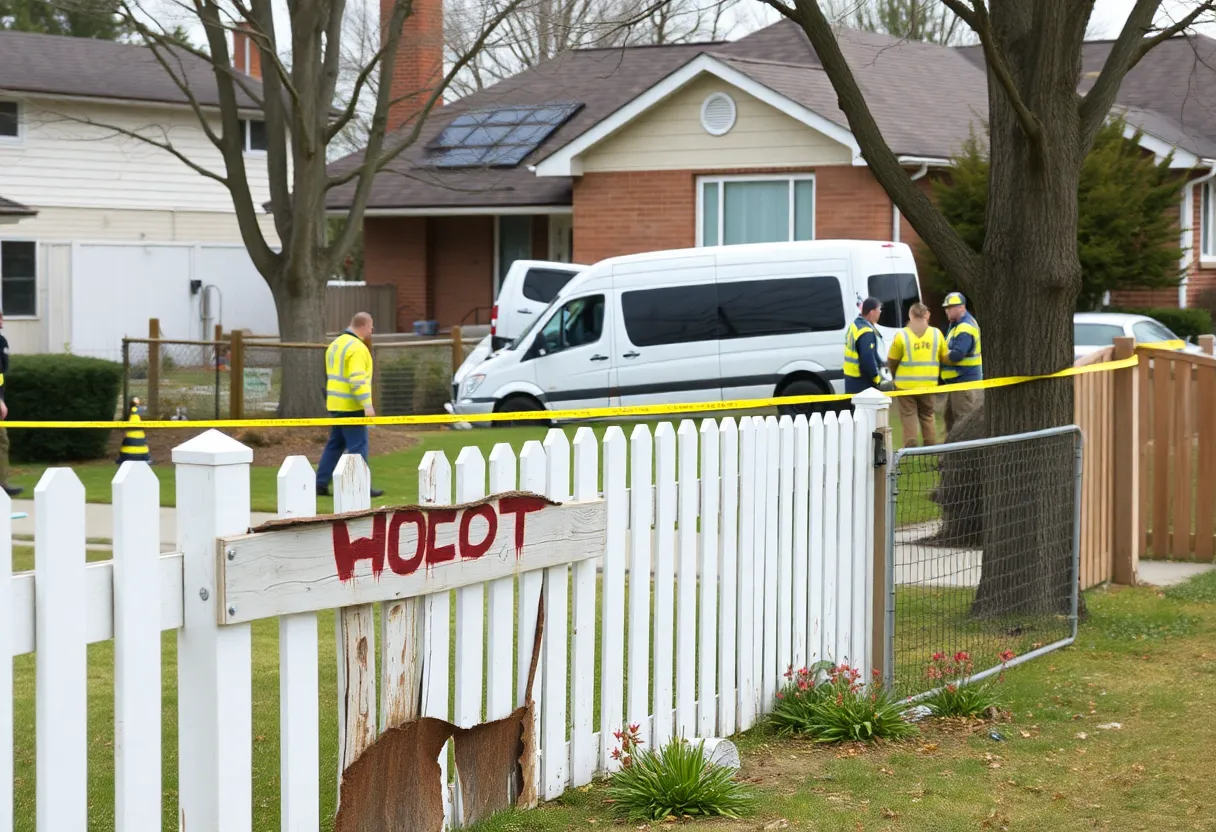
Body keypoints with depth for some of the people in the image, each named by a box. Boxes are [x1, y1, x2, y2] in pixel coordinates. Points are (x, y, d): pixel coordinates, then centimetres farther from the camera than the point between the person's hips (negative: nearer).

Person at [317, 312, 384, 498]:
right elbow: (358, 379, -24)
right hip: (351, 406, -9)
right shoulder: (357, 348, -15)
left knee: (335, 444, 15)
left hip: (335, 404, 9)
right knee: (358, 445, -5)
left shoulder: (336, 344, 16)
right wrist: (367, 404, -26)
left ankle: (321, 483, 15)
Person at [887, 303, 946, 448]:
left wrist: (895, 375, 16)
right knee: (927, 416, 16)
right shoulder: (936, 334, 1)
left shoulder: (902, 335, -8)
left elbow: (892, 360, -3)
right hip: (928, 385, 3)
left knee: (908, 416, 4)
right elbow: (944, 357, 6)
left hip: (906, 384, -3)